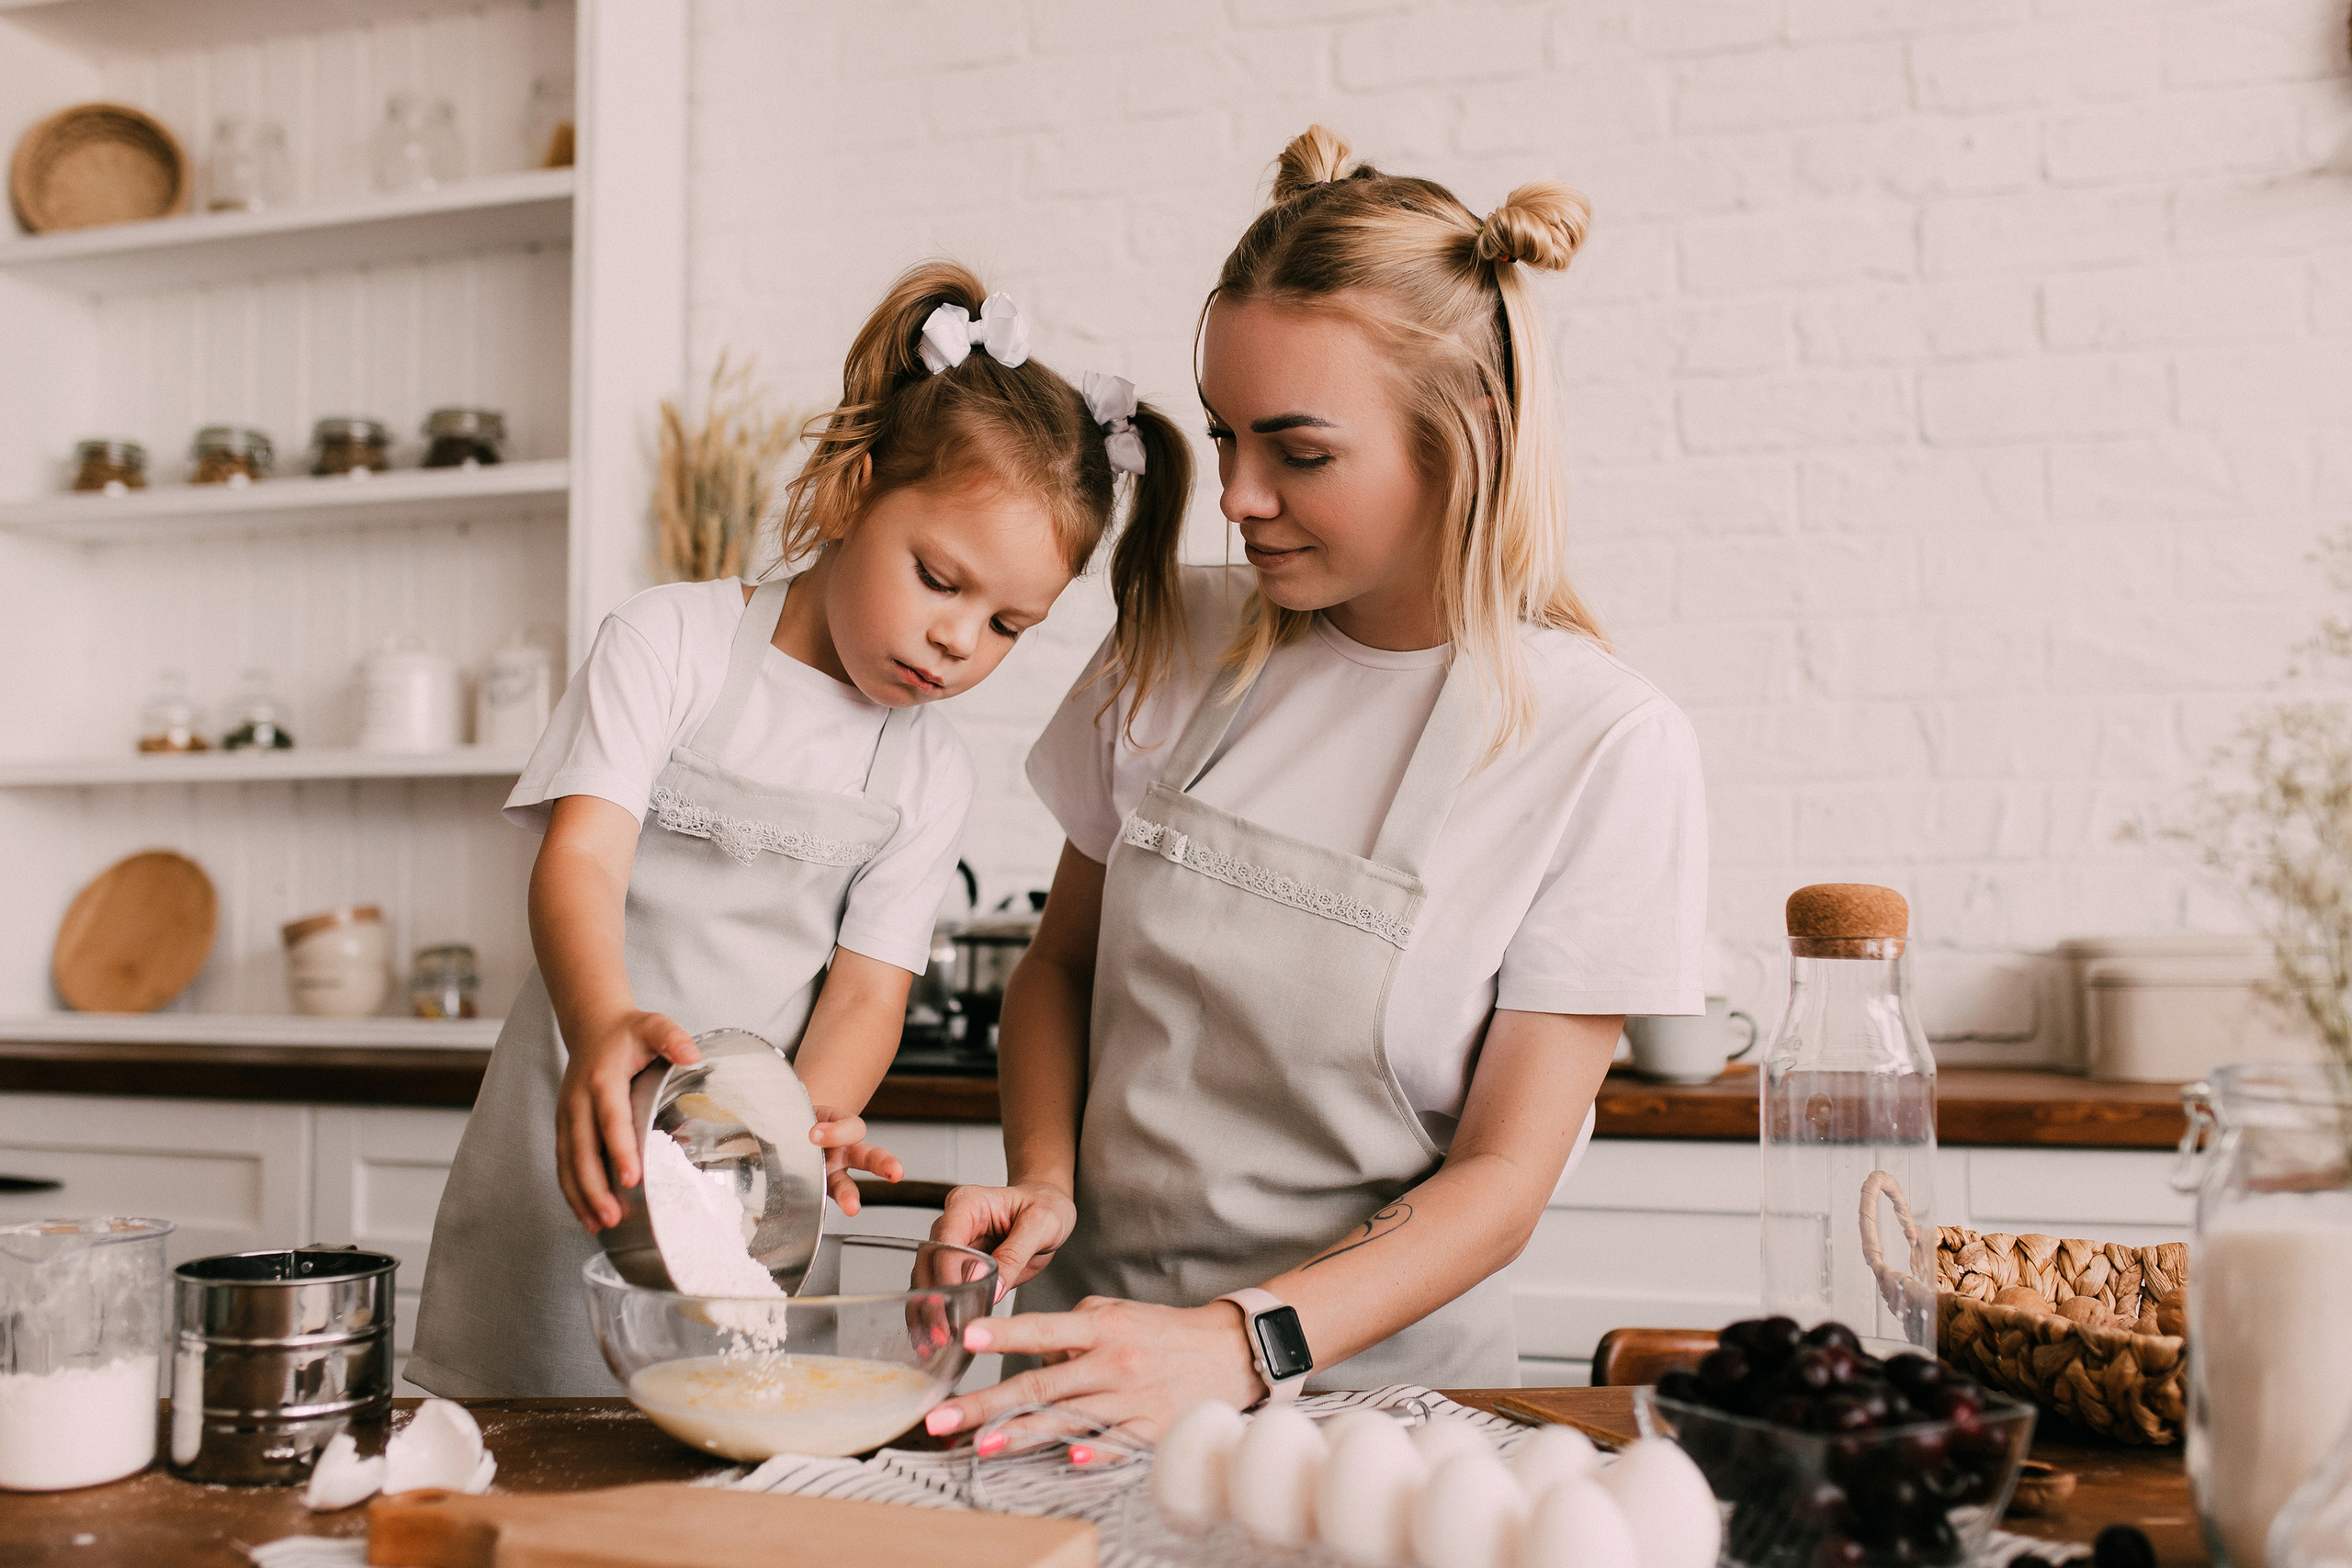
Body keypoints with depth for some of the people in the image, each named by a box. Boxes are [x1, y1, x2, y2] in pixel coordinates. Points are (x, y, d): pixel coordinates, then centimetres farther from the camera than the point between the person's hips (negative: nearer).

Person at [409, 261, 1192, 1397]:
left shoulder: (926, 773, 4)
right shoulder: (671, 642, -4)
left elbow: (868, 989, -3)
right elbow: (581, 856, -16)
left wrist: (802, 1124, -25)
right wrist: (601, 1028, -37)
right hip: (564, 1172, -2)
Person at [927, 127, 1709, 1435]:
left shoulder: (1612, 746, -9)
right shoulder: (1179, 639, 3)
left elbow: (1504, 1176, -9)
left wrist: (1241, 1347, -23)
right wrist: (1043, 1182, -4)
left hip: (1369, 1366, -3)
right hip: (1091, 1333, 3)